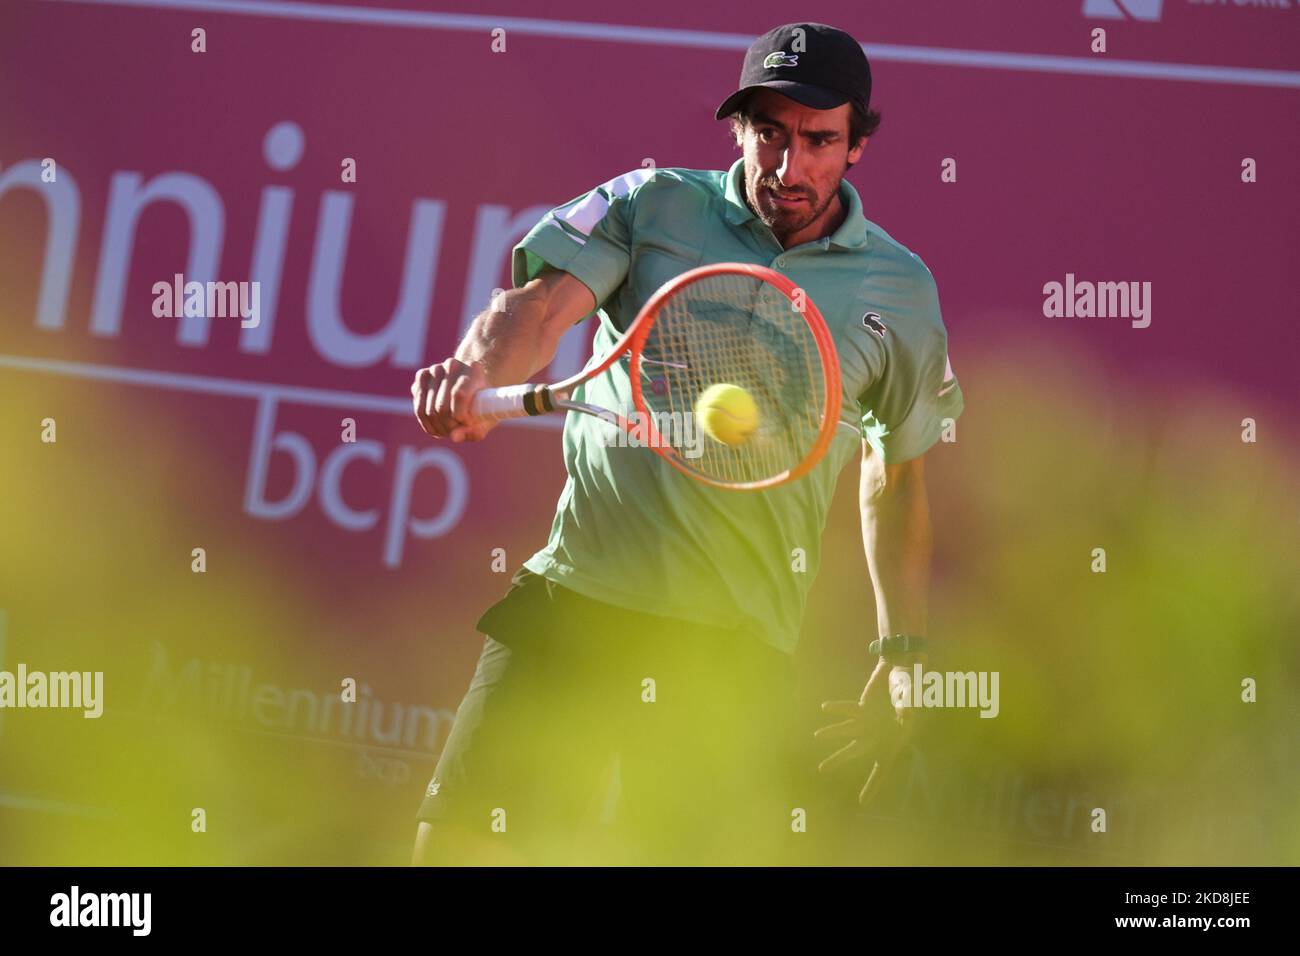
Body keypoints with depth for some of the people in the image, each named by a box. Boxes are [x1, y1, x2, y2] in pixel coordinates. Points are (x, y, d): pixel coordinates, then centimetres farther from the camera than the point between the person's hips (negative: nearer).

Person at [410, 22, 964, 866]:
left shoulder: (901, 290, 9)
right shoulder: (652, 207, 6)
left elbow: (897, 478, 20)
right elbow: (542, 307, -9)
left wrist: (903, 656, 18)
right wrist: (478, 368, -32)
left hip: (738, 645, 1)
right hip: (573, 605, 0)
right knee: (459, 839, -6)